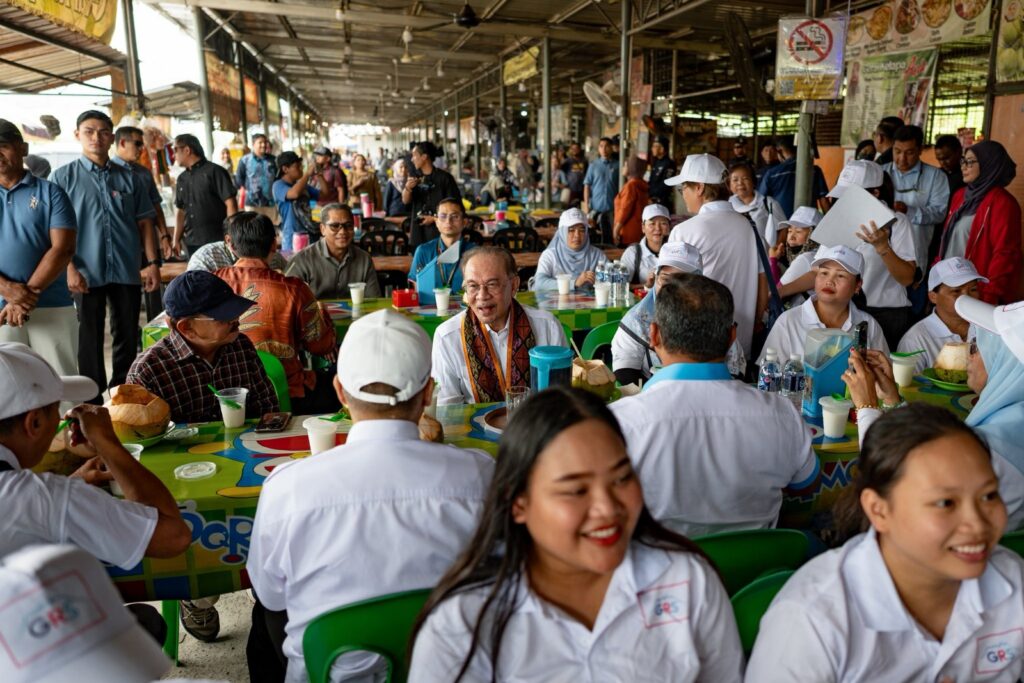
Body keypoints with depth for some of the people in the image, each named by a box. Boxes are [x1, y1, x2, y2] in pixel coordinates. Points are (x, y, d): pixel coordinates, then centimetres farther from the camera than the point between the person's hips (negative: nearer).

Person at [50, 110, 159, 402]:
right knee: (90, 339, 6)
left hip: (127, 270, 2)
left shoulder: (127, 177, 9)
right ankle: (93, 401, 16)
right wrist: (69, 269, -11)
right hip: (87, 272, -2)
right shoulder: (63, 176, 2)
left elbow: (144, 222, 9)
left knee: (128, 336, 9)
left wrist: (152, 262, 1)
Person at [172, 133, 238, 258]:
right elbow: (181, 210, 19)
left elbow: (230, 203, -9)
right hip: (191, 243, 6)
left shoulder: (214, 171, -5)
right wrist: (176, 239, 12)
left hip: (216, 242, -6)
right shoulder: (182, 178, 14)